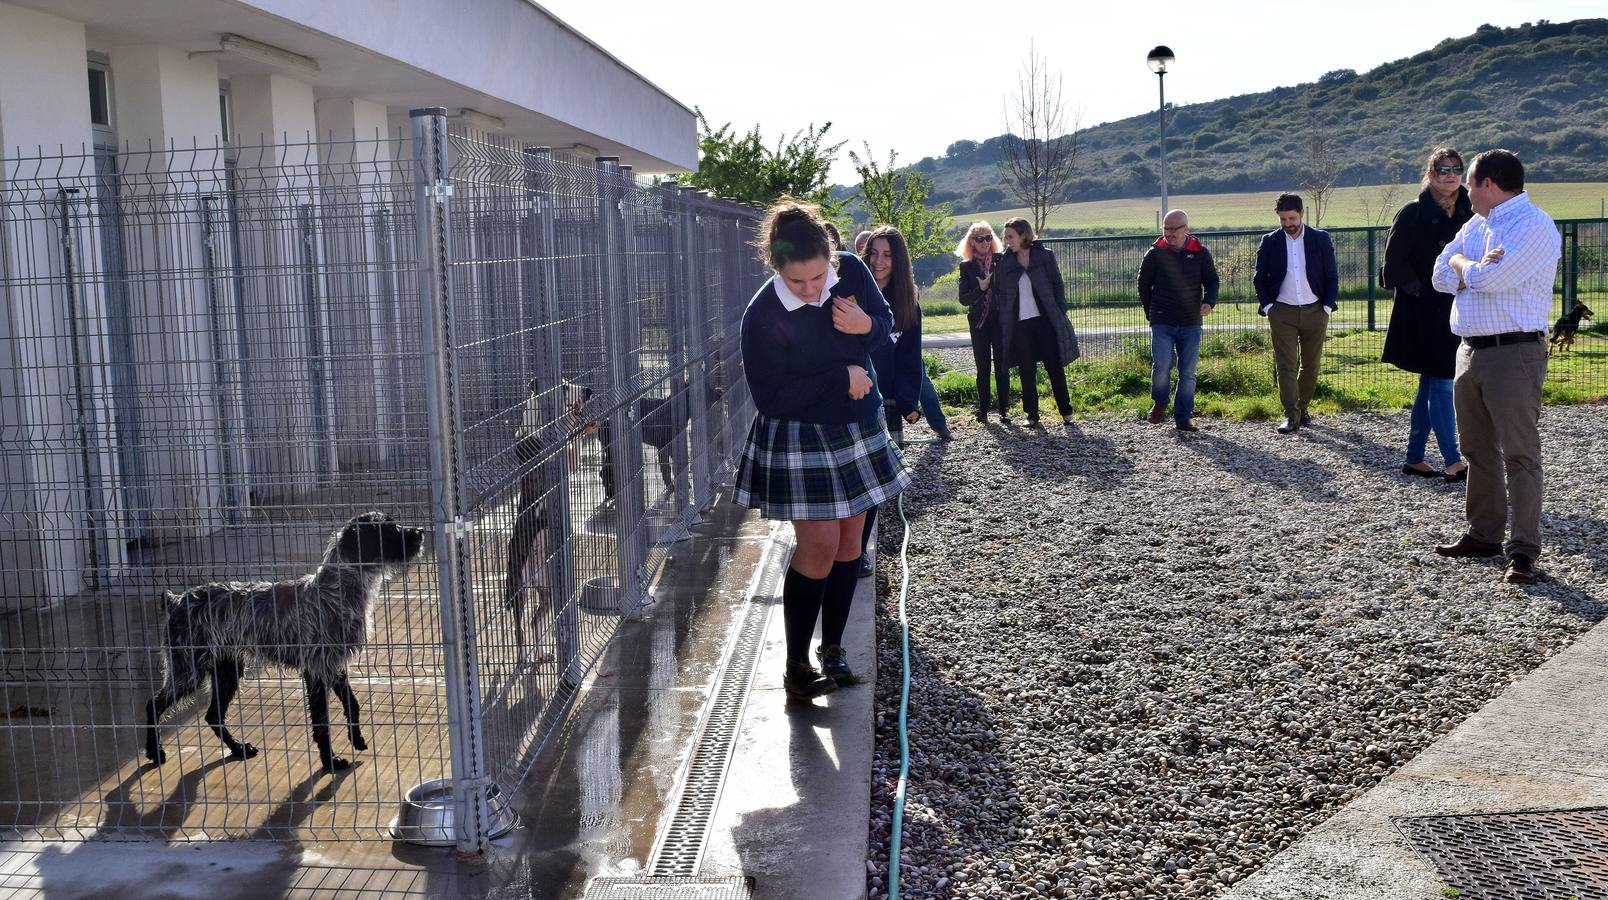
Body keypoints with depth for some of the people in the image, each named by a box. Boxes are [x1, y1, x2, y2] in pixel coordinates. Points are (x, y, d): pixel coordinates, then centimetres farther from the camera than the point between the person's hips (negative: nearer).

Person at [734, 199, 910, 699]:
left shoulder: (851, 270, -8)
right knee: (819, 546, -8)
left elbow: (886, 321, 8)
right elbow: (770, 397, -20)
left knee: (848, 541, 10)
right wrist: (842, 379, -19)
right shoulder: (763, 316, -23)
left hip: (858, 427, 6)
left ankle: (833, 646, 26)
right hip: (800, 440, -5)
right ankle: (796, 666, 6)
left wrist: (867, 326, -17)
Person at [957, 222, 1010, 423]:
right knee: (983, 368, 5)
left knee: (1002, 366, 1)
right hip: (979, 322, 1)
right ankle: (983, 409, 12)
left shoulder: (1001, 260, 1)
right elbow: (963, 299, -1)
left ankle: (1004, 409, 7)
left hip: (1000, 319, -1)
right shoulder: (967, 266, 3)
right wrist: (981, 288, -15)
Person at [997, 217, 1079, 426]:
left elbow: (1058, 286, 3)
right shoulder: (1006, 262, 8)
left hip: (1046, 321, -2)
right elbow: (1003, 295, 10)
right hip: (1019, 324, 2)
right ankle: (1032, 415, 12)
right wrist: (1003, 327, 4)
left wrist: (1060, 315, -5)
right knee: (1027, 371, 4)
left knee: (1055, 367, 0)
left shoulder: (1045, 256, 2)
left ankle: (1066, 412, 8)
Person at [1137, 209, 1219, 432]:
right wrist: (1151, 313, 8)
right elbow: (1143, 285, 11)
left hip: (1191, 324, 2)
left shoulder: (1200, 253, 3)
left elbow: (1212, 281, 10)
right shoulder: (1154, 254, 1)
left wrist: (1209, 302, -10)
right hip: (1162, 324, -1)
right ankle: (1159, 403, 13)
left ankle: (1183, 418, 15)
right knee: (1161, 366, -15)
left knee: (1188, 373, 4)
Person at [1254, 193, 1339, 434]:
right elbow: (1259, 277, 7)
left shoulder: (1320, 239, 2)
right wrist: (1267, 305, -3)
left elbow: (1332, 276, 6)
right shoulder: (1269, 242, 1)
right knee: (1286, 364, -8)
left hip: (1315, 312, 1)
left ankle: (1302, 407, 24)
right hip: (1282, 312, -1)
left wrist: (1327, 305, -1)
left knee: (1311, 364, 8)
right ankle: (1291, 415, -9)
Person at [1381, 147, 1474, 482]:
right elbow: (1395, 260, -10)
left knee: (1430, 385, 10)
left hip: (1454, 312, 7)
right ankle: (1453, 463, -4)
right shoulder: (1413, 213, -8)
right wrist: (1419, 290, -13)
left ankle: (1414, 459, 18)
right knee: (1441, 384, -7)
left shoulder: (1467, 215, 10)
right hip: (1423, 312, -7)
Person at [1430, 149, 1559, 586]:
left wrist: (1461, 265, -2)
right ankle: (1484, 534, 27)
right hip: (1471, 350, 9)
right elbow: (1441, 276, 8)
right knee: (1477, 449, 15)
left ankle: (1523, 551, -7)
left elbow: (1488, 279, -22)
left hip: (1514, 353, -9)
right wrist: (1478, 267, -10)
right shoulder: (1476, 224, 17)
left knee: (1519, 454, -8)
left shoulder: (1534, 226, -11)